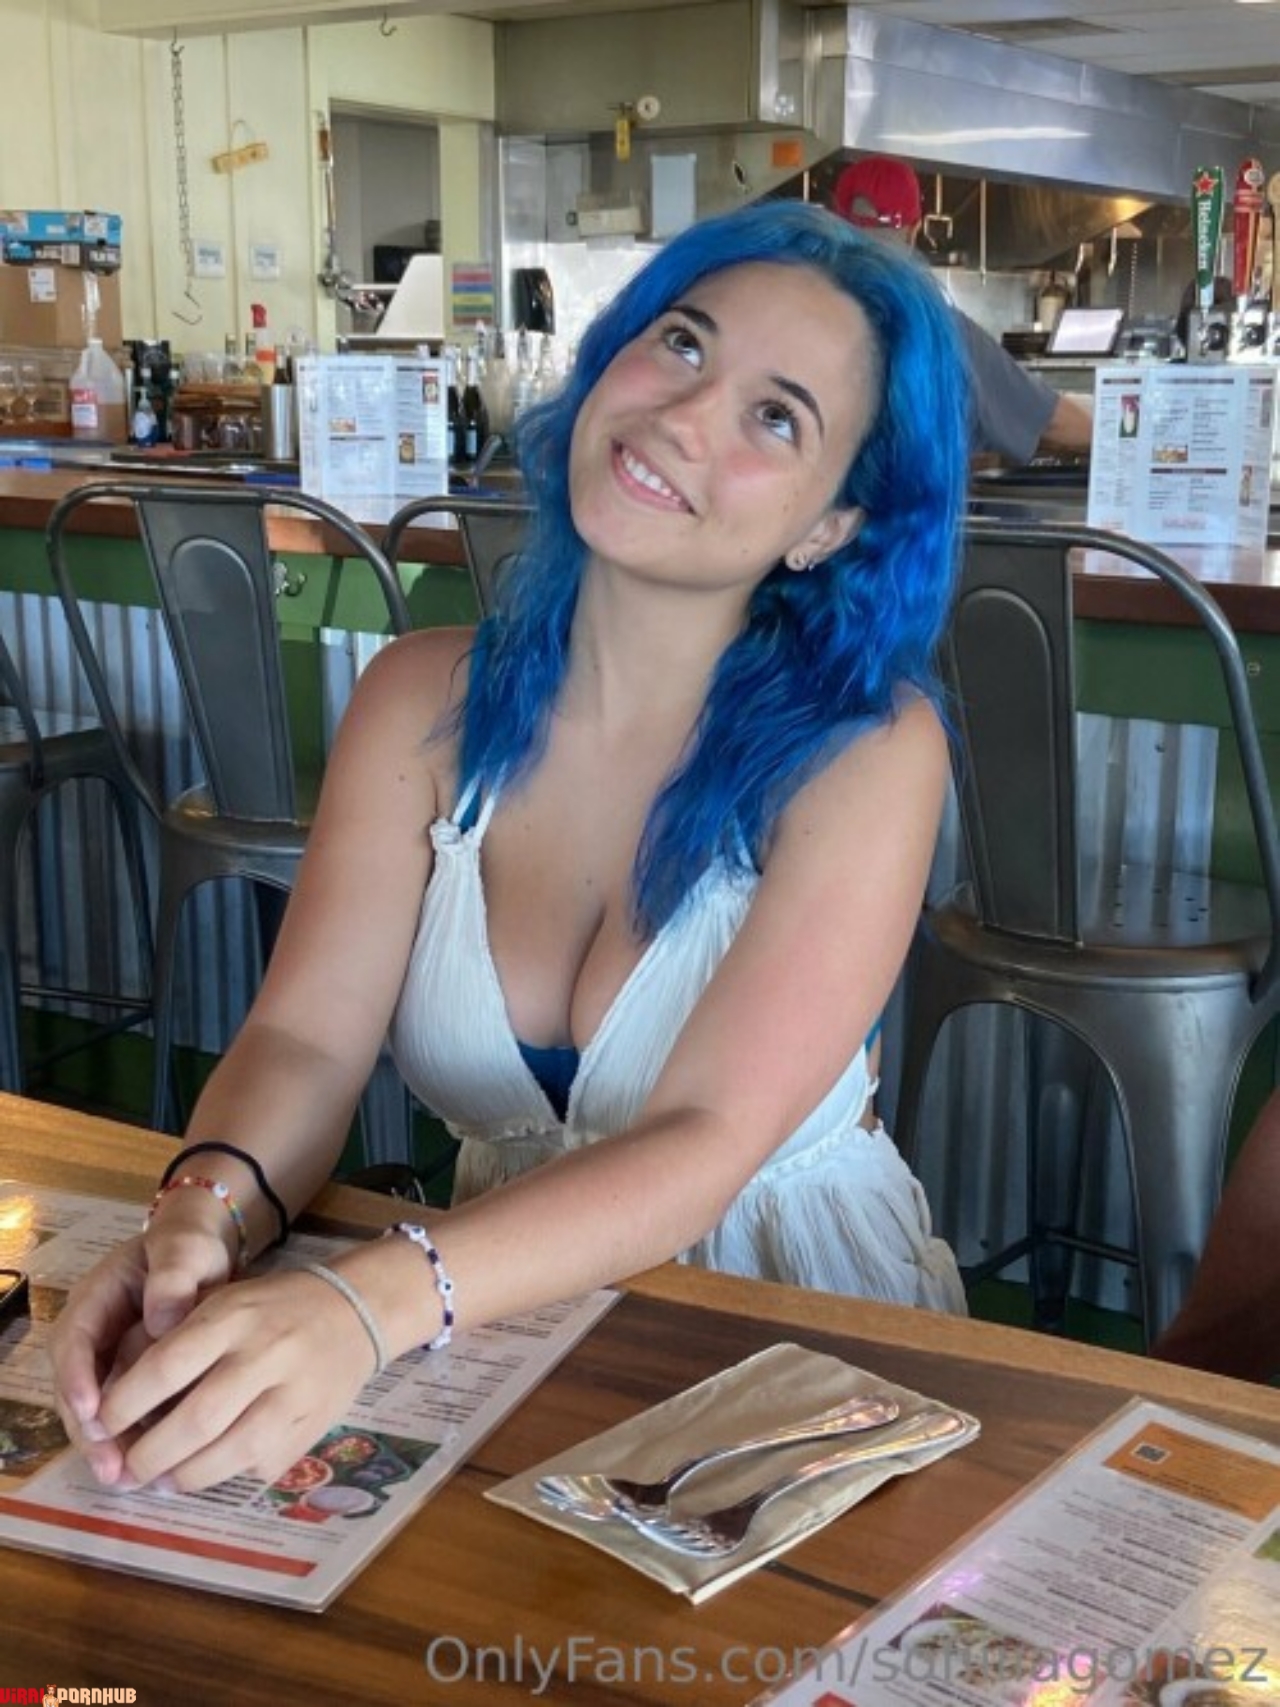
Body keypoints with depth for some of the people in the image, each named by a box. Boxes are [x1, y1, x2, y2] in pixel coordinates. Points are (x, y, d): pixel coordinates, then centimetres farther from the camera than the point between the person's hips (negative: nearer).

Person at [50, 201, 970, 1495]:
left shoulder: (863, 748, -16)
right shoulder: (426, 700, -3)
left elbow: (701, 1142, -24)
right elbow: (306, 1037, -10)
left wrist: (367, 1307, -38)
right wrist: (203, 1214, -32)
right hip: (506, 1313, 2)